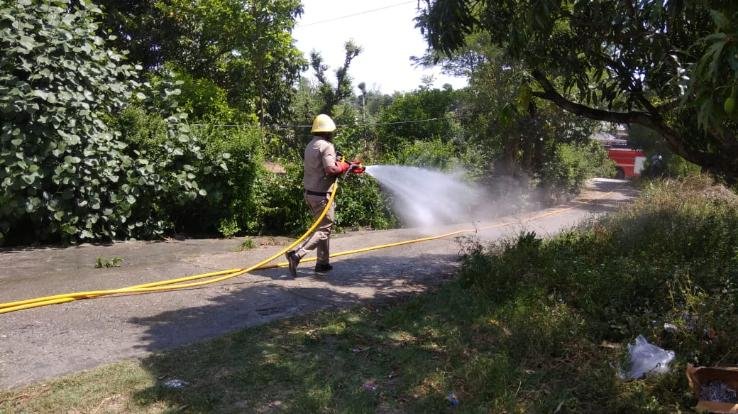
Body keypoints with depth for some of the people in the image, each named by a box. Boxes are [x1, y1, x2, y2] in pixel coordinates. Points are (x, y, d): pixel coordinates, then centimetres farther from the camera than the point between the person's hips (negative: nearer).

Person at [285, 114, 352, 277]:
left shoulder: (310, 145, 12)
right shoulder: (326, 146, -15)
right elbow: (331, 169, -26)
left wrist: (338, 164, 12)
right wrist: (343, 166, -7)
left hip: (310, 193, 9)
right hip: (321, 195, -9)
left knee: (323, 227, 19)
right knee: (323, 229, -4)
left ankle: (323, 262, 23)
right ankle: (296, 254, -18)